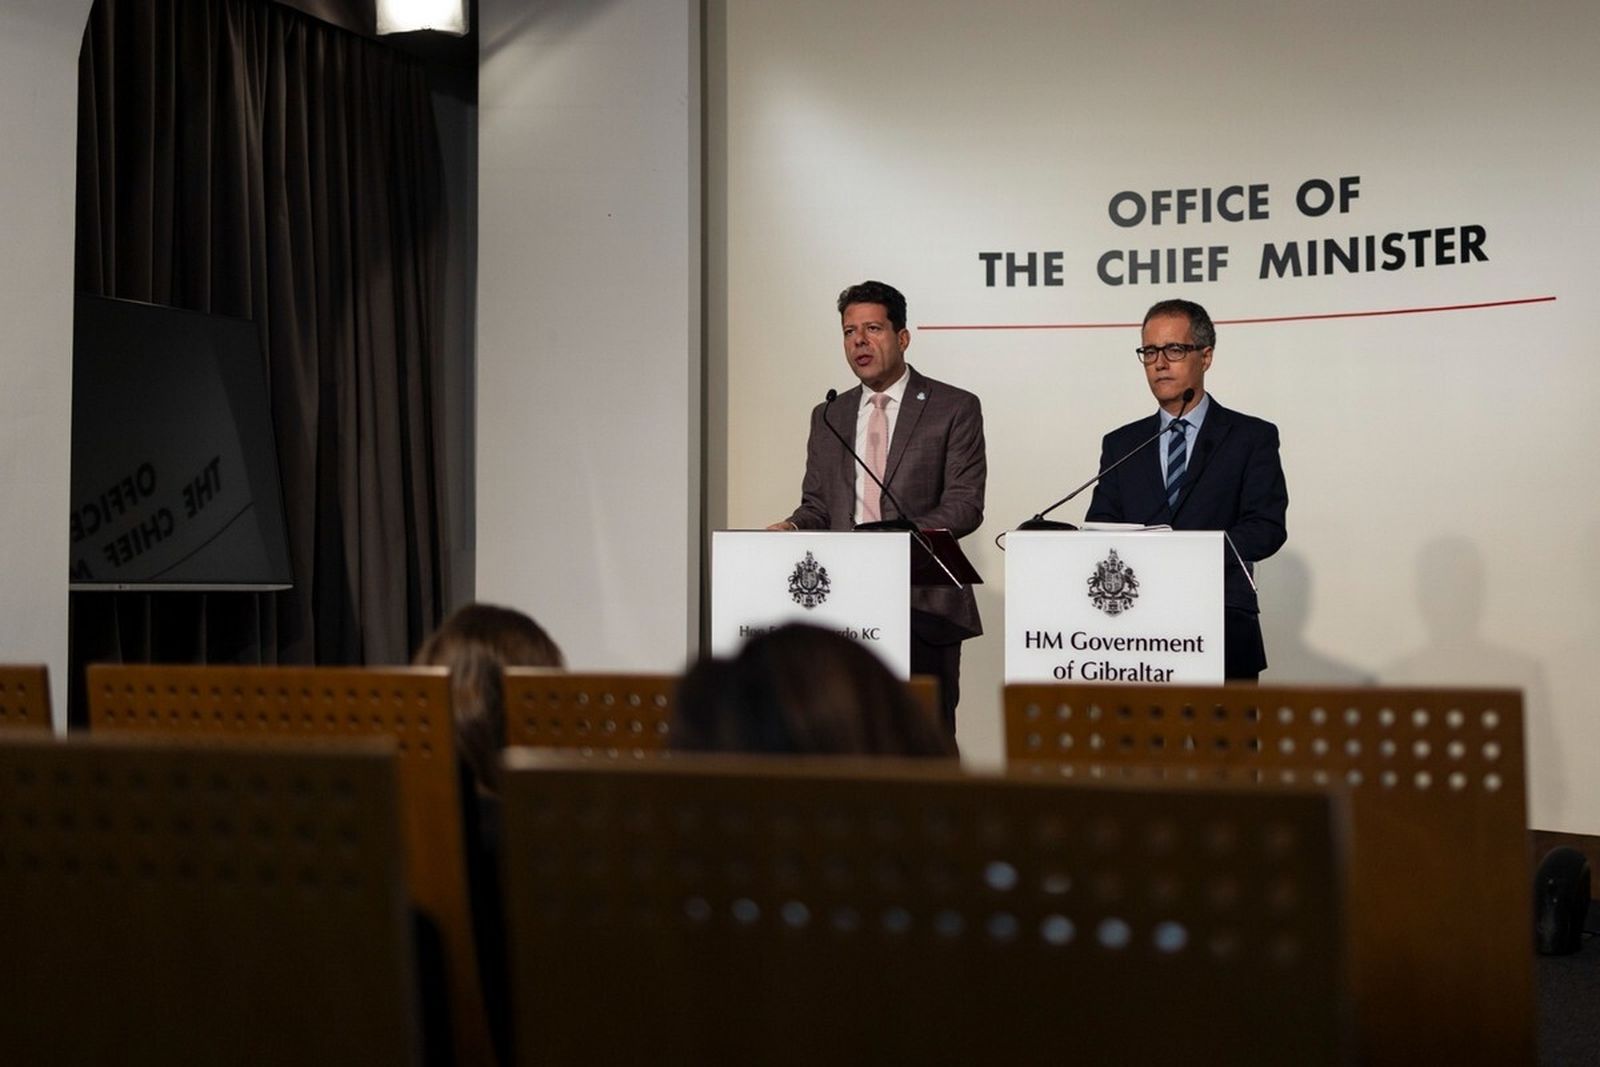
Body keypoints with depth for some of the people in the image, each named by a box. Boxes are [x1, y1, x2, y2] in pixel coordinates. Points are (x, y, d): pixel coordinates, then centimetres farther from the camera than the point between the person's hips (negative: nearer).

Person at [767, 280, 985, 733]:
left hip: (923, 605, -4)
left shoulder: (954, 408, 3)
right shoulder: (828, 416, 17)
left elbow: (965, 504, -5)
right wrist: (792, 528, -6)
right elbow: (816, 505, 17)